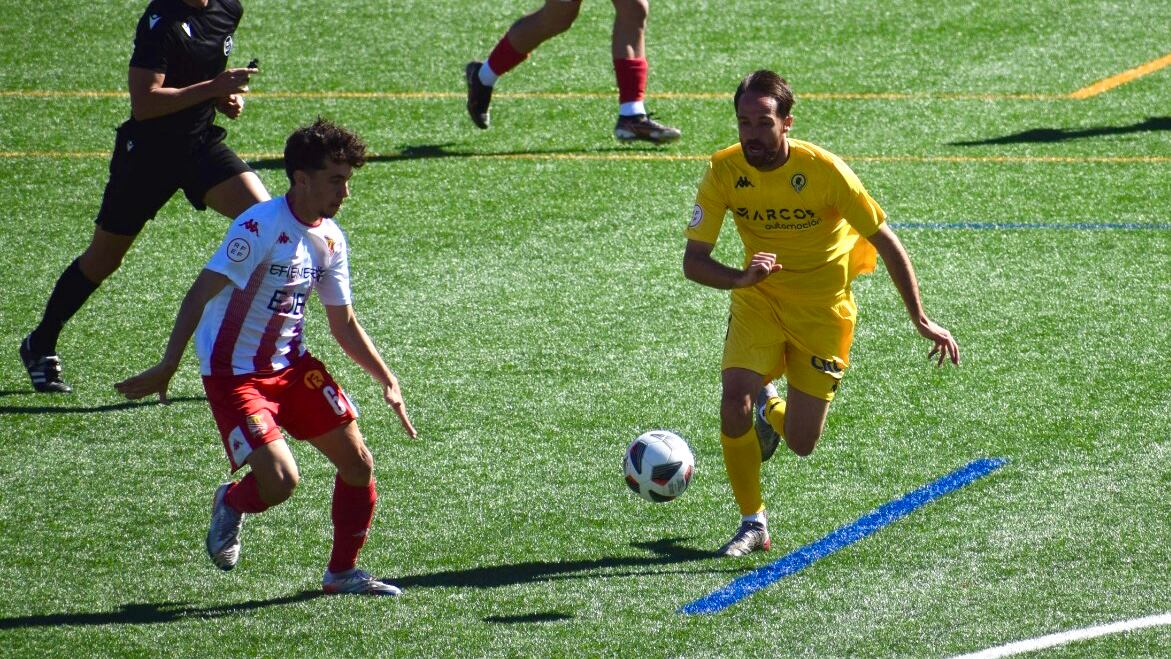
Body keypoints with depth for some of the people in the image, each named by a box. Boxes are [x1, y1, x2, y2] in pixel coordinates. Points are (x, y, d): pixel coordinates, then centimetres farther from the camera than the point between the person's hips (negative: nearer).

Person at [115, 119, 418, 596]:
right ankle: (230, 505, 16)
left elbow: (343, 324, 17)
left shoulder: (329, 239, 4)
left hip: (293, 367, 8)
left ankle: (342, 573, 21)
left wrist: (388, 382, 11)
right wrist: (167, 368, -35)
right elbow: (201, 293, -26)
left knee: (358, 463, 2)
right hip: (234, 374, -8)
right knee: (280, 481, -20)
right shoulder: (262, 226, -20)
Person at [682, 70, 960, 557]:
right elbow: (693, 261, -14)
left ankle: (771, 410, 38)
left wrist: (920, 320, -15)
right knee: (734, 400, -22)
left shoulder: (823, 170, -24)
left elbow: (886, 242, -15)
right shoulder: (724, 171, -16)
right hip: (758, 299, 2)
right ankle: (753, 524, -3)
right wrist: (740, 277, -36)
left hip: (823, 309, -2)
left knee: (800, 443, 0)